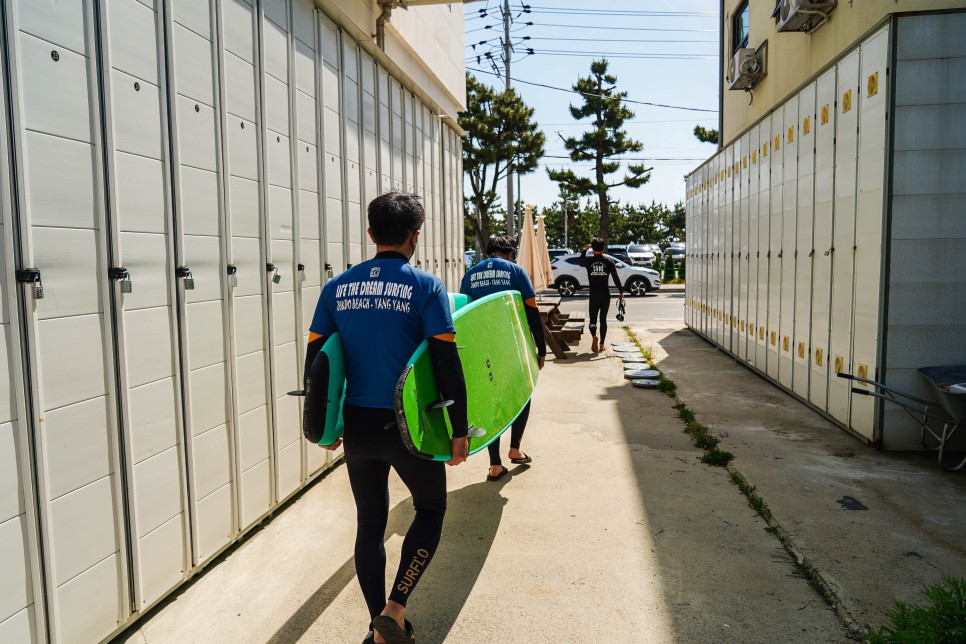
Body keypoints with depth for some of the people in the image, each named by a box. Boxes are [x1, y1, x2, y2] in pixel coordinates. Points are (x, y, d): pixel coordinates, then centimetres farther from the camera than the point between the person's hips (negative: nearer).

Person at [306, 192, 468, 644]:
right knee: (430, 508, 19)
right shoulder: (426, 287, -8)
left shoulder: (337, 287, 4)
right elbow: (447, 363, -12)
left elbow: (315, 358, 6)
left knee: (369, 522, 18)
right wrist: (459, 428, -4)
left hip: (356, 424, 4)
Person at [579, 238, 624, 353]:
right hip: (605, 295, 1)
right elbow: (616, 278, 0)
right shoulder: (609, 261, -3)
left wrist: (584, 250, 28)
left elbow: (580, 262, 20)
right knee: (603, 319, 13)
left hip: (594, 295, -1)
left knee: (593, 319, 7)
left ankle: (594, 336, -23)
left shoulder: (588, 260, -4)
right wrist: (621, 292, 8)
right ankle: (602, 344, 14)